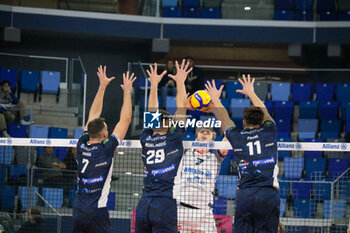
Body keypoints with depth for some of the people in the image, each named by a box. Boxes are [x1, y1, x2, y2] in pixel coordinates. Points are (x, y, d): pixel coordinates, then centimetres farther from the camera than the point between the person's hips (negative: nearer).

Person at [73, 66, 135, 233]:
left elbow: (94, 115, 14)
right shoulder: (106, 149, -11)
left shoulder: (82, 145, 4)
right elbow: (125, 120, -5)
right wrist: (127, 92, 2)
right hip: (96, 212, -6)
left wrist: (102, 86, 19)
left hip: (78, 210, 6)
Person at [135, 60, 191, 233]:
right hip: (165, 204, -4)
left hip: (143, 205, 4)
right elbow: (181, 108, 6)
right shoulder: (174, 139, 0)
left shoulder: (146, 139, 9)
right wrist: (180, 82, 15)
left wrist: (154, 84, 29)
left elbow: (152, 112, 22)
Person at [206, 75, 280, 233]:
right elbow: (263, 111, 29)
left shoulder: (236, 137, 9)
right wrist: (251, 92, 46)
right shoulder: (269, 131, 8)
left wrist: (215, 99, 47)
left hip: (244, 195, 1)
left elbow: (224, 119, 29)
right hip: (269, 194, -1)